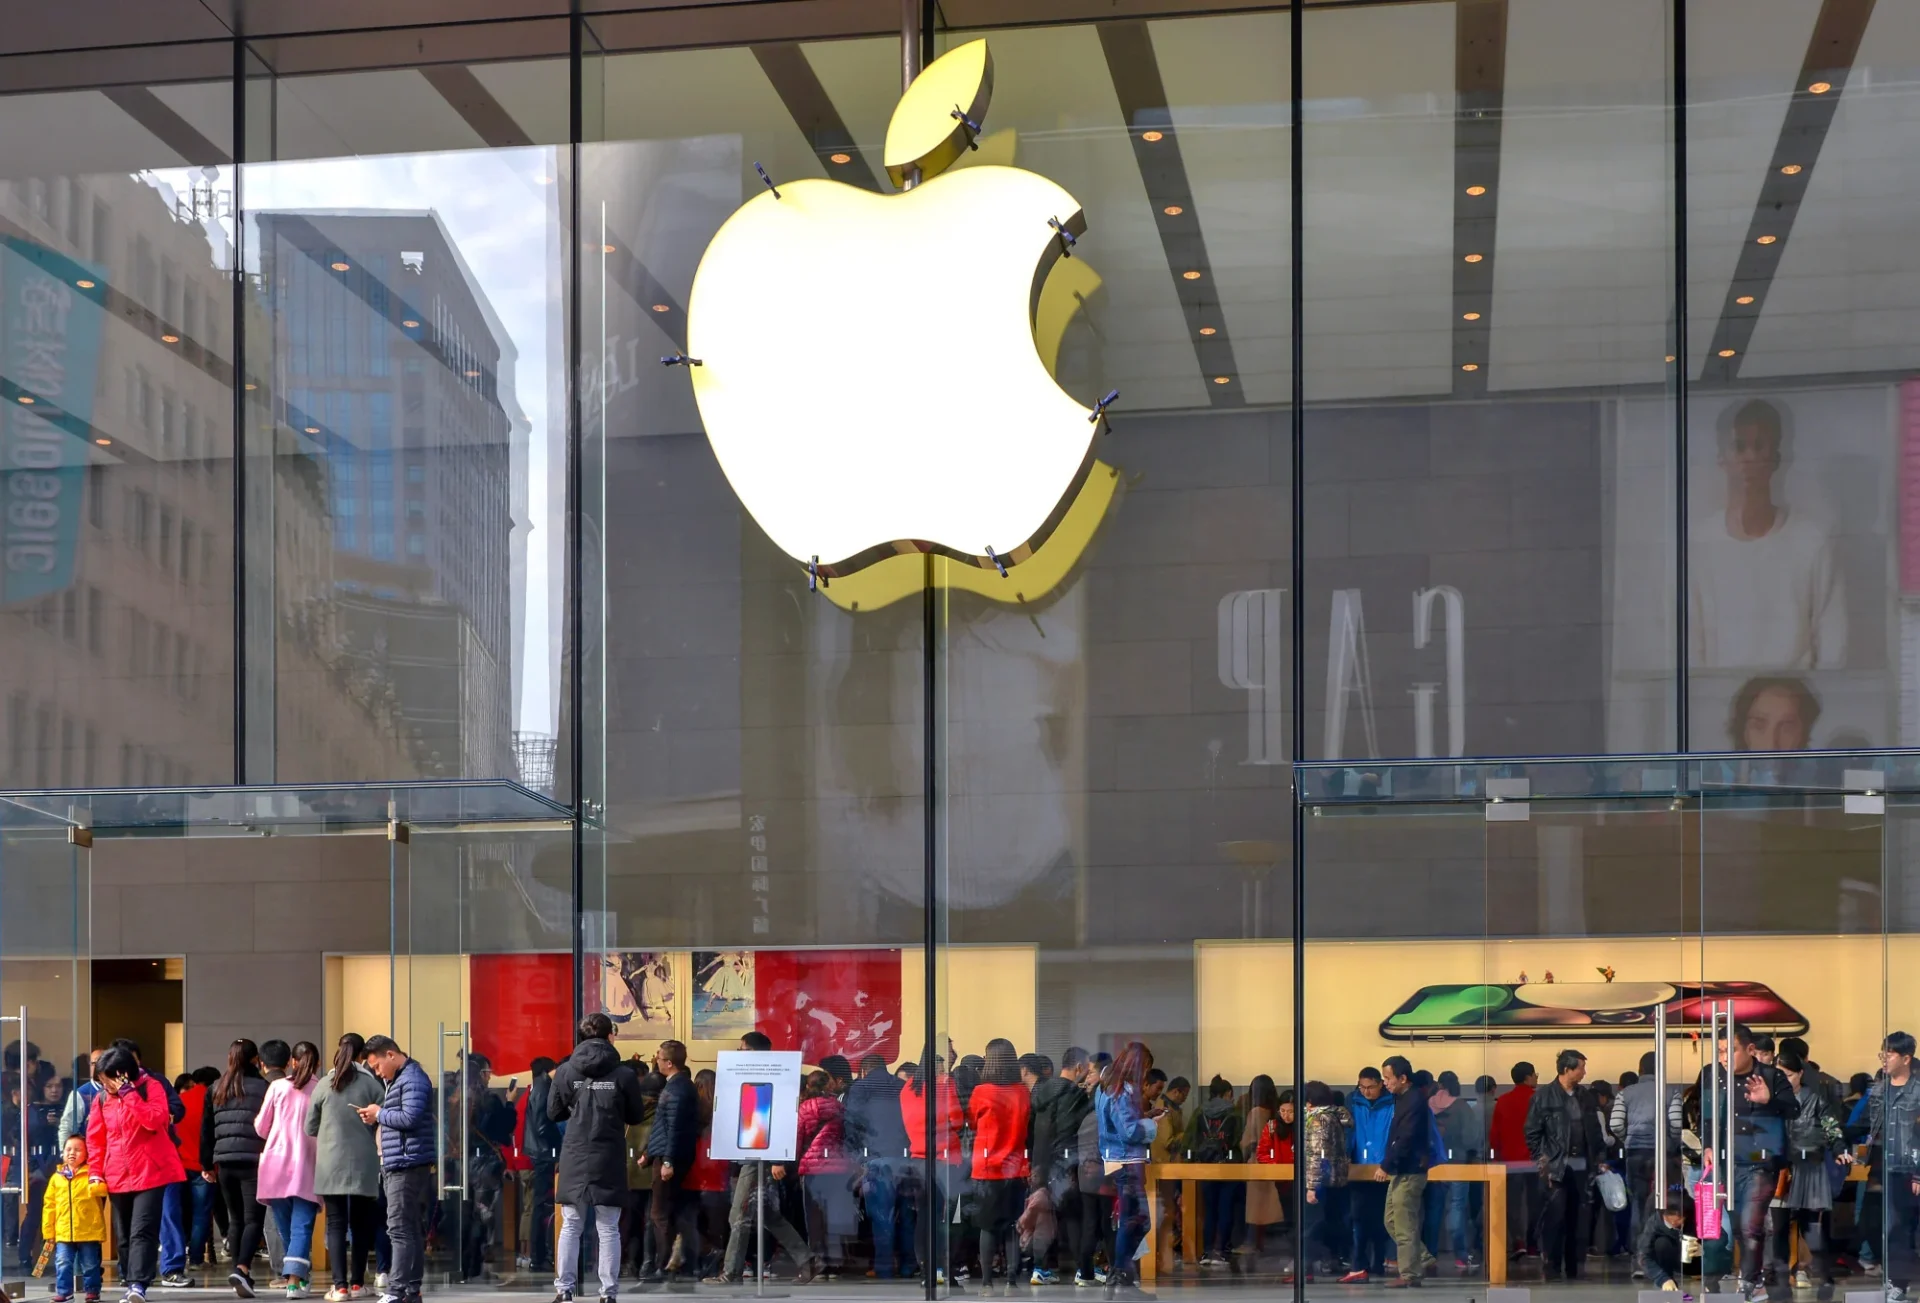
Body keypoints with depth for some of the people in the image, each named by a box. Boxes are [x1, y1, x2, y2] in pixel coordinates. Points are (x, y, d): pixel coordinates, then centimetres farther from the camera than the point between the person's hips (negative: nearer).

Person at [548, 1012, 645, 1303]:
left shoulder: (565, 1071, -2)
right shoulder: (624, 1074, -6)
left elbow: (554, 1112, 8)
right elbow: (635, 1116, 4)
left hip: (574, 1159, 1)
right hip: (609, 1159, -1)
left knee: (570, 1226, 9)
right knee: (609, 1229, 5)